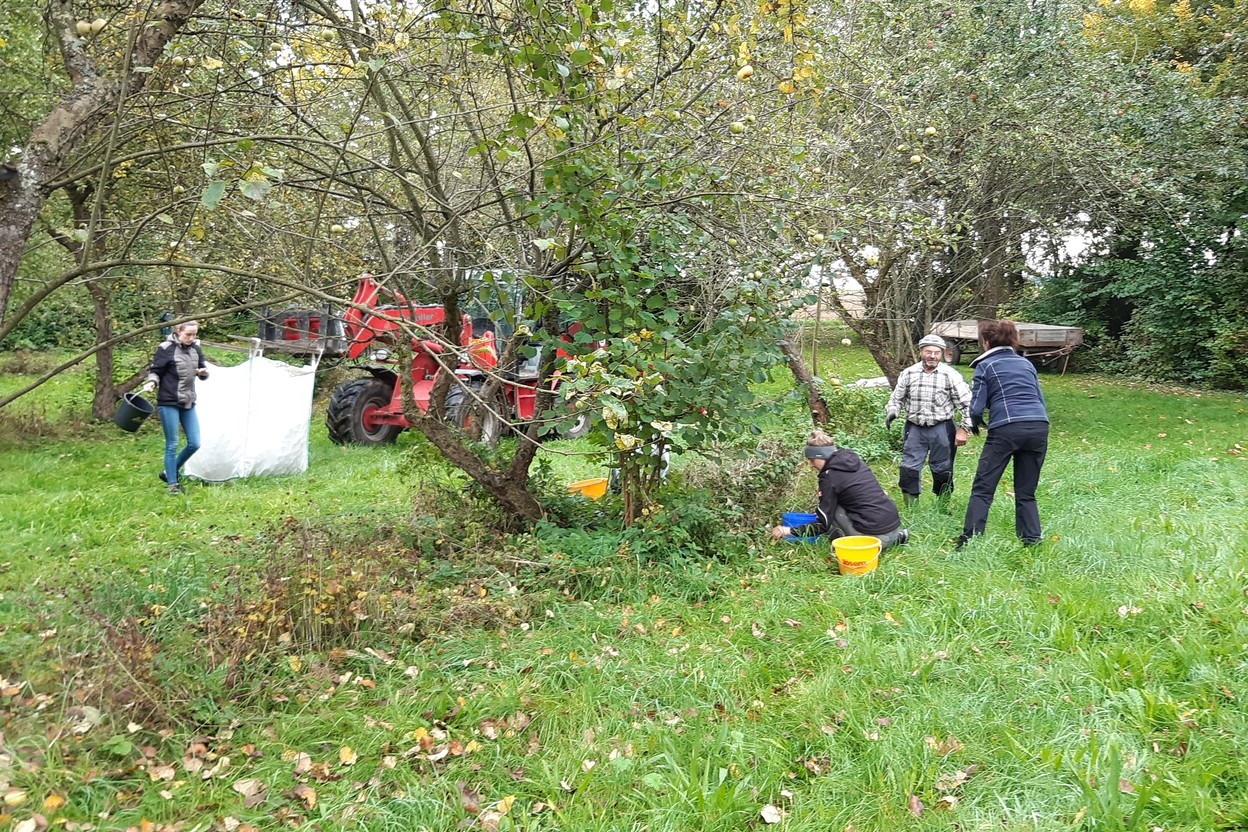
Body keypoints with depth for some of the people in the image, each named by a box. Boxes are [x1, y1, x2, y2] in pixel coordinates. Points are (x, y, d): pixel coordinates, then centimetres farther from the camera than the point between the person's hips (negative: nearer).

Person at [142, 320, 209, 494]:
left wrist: (203, 372, -9)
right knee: (172, 445, -1)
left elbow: (203, 371, 14)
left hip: (188, 403, 6)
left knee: (194, 444, 5)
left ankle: (169, 472, 25)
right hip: (168, 403, -6)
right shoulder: (166, 348, -10)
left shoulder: (195, 349, 6)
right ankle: (172, 483, 10)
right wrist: (152, 383, -25)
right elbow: (155, 371, -5)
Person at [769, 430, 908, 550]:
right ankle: (896, 538, 17)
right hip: (895, 526, 7)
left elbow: (823, 525, -5)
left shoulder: (830, 476, -7)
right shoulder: (855, 461, 14)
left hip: (874, 536, -7)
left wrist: (787, 531, 1)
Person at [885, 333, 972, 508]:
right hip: (914, 428, 2)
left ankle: (943, 507, 24)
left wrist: (963, 428, -8)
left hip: (941, 429, -2)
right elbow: (896, 398, 12)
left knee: (942, 471, 8)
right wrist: (892, 412, -9)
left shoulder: (950, 375, -6)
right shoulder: (908, 373, 0)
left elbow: (966, 403, -4)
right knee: (909, 469, 0)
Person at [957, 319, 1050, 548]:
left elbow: (976, 408, 0)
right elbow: (1040, 399, 21)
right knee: (1026, 492, 14)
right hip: (1039, 426, 5)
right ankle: (1032, 541, 9)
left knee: (982, 489, 1)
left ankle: (970, 540, -5)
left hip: (1006, 429, -5)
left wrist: (974, 426, 19)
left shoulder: (985, 366, 7)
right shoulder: (1026, 363, 22)